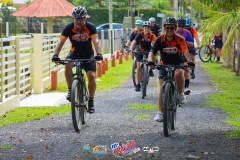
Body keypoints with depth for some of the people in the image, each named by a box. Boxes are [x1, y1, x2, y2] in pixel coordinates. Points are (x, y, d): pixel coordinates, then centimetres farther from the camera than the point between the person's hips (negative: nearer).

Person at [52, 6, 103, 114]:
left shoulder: (90, 27, -18)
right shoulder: (69, 28, -16)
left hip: (88, 55, 0)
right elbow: (61, 41, -24)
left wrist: (99, 54, -48)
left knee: (92, 76, -18)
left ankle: (91, 102, 1)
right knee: (68, 64, -33)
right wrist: (55, 55, -40)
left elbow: (96, 41, -30)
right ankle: (70, 91, -18)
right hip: (74, 53, 0)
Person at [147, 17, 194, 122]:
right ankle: (160, 112, 2)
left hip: (177, 64, -2)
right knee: (162, 87, -6)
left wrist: (189, 61, -48)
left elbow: (185, 51, -29)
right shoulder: (160, 39, -11)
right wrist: (151, 61, -39)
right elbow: (152, 51, -18)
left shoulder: (180, 39, -15)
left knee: (179, 73, -37)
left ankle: (181, 94, -13)